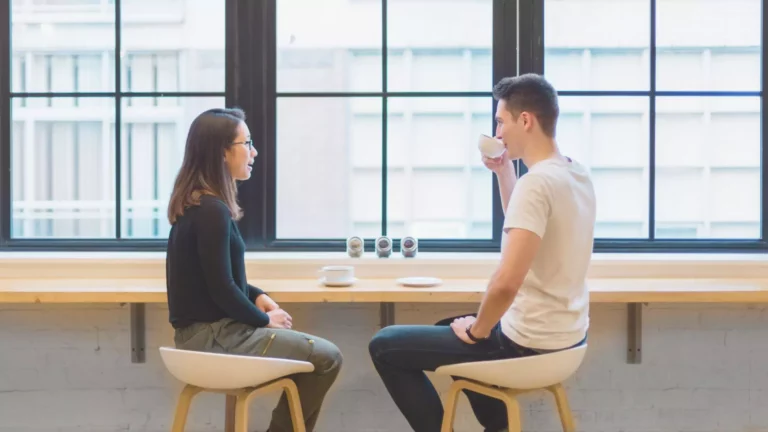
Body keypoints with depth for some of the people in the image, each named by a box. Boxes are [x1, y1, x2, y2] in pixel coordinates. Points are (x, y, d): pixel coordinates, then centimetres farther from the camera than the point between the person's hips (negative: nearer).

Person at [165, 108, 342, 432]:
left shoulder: (196, 203, 10)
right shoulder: (211, 211, -21)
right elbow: (222, 289, -21)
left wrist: (258, 297, 6)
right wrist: (264, 319, -6)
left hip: (205, 329, 10)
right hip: (211, 336, -10)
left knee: (316, 351, 18)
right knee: (326, 358, -6)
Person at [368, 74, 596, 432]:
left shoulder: (537, 182, -24)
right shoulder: (577, 175, 5)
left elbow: (506, 283, -31)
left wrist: (476, 332, -14)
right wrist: (504, 172, 13)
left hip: (530, 343, -9)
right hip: (566, 334, 9)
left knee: (384, 346, -1)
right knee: (449, 327, 34)